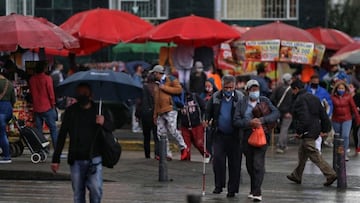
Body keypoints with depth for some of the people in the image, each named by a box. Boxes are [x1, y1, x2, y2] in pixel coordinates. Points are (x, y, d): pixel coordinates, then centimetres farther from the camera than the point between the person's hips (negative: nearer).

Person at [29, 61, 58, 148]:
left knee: (38, 130, 9)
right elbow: (51, 93, -10)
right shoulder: (47, 78, -10)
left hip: (36, 108, 4)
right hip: (47, 107, -4)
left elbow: (31, 93, 11)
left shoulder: (32, 79, 4)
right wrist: (53, 104, 1)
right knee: (53, 128, 1)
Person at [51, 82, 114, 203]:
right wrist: (56, 159, 3)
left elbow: (111, 127, 0)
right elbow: (62, 135, 5)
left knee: (96, 189, -13)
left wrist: (104, 123, -24)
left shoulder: (100, 110, 0)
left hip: (94, 158, -1)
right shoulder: (70, 111, 2)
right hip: (76, 160, 1)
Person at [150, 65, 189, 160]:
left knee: (173, 130, -16)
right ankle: (167, 154, 5)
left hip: (170, 110, -8)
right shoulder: (157, 84, 24)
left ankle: (184, 148, 1)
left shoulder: (171, 79, 2)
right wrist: (155, 115, 24)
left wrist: (165, 88, -11)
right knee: (161, 134, 2)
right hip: (160, 112, 8)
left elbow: (179, 89, -12)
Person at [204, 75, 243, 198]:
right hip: (219, 134, 2)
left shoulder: (240, 98, -4)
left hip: (234, 136, -2)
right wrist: (207, 121, -5)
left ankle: (232, 189, 10)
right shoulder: (215, 97, 4)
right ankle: (219, 185, 5)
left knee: (234, 162, 2)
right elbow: (208, 112, 14)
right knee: (217, 159, -8)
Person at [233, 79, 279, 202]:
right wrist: (250, 122, -21)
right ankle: (254, 190, 29)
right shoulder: (241, 104, 3)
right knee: (250, 165, 12)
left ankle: (257, 192, -14)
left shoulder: (265, 101, 3)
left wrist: (262, 120, -19)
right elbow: (236, 121, -5)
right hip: (246, 137, 3)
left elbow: (276, 113, -6)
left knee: (258, 164, -13)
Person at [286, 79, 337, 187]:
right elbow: (323, 114, 15)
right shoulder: (313, 98, 15)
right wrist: (324, 128, 17)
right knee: (302, 154, 20)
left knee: (315, 155, -9)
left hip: (307, 132, -10)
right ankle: (296, 176, 30)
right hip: (315, 129, 10)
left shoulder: (300, 100, -15)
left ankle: (330, 174, -14)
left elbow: (304, 117, -25)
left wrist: (299, 131, -19)